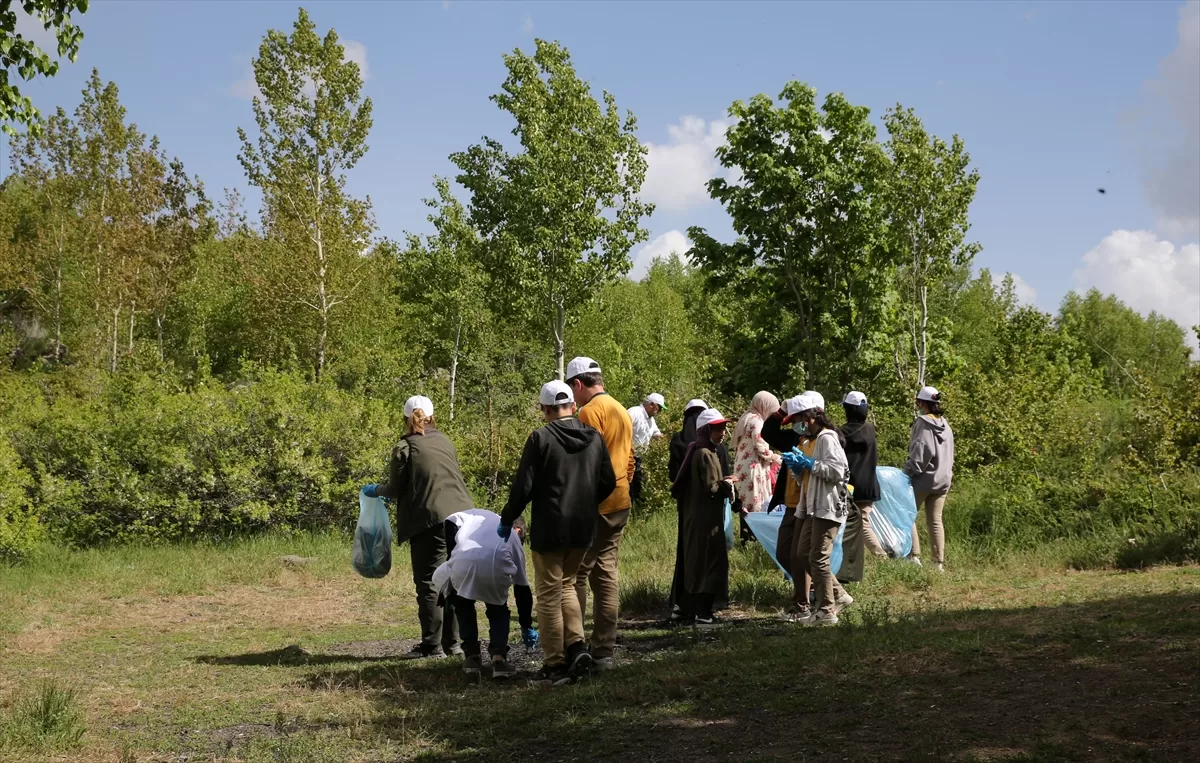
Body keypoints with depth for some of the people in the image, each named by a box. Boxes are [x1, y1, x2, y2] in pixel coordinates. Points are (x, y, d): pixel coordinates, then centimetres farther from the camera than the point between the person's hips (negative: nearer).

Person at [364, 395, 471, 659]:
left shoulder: (405, 448, -3)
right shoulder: (445, 442, 14)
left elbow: (395, 490, 0)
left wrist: (376, 490, 22)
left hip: (431, 520, -6)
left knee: (429, 583, 0)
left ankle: (432, 645, 0)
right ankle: (452, 642, 17)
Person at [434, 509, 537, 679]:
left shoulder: (477, 514, 37)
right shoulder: (514, 538, 36)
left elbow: (451, 523, 14)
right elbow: (522, 589, 38)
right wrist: (526, 626, 48)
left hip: (464, 562, 0)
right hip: (497, 566, 0)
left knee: (463, 604, 31)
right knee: (498, 609, 28)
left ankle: (472, 656, 25)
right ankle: (499, 657, 9)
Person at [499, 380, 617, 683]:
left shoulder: (541, 439, -12)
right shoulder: (594, 437, 3)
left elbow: (523, 487, -13)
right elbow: (608, 483, 9)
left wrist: (507, 519, 1)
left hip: (550, 529, -5)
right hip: (584, 529, 5)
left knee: (549, 595, 5)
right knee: (567, 585, 22)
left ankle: (556, 664, 6)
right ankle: (577, 645, 5)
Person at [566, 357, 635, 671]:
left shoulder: (591, 411, -12)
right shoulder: (622, 411, 15)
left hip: (595, 506, -9)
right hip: (620, 504, 9)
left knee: (576, 574, -3)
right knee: (605, 573, 11)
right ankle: (604, 651, 12)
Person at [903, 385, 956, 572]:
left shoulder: (923, 422, -11)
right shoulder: (945, 424, 11)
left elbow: (921, 450, -18)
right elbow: (950, 453, 14)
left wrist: (909, 470, -11)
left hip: (924, 478, -6)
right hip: (943, 478, 7)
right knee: (935, 520, 9)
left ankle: (914, 556, -3)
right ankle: (939, 562, 6)